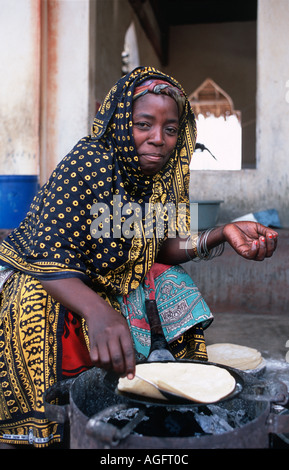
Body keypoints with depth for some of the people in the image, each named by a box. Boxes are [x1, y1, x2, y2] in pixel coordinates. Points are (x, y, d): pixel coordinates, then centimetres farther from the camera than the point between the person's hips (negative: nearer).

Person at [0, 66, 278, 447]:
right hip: (38, 284, -6)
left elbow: (161, 247, -4)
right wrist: (98, 313, -50)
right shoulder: (91, 165, -28)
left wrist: (223, 235, -20)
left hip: (103, 281, 7)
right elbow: (48, 260, -32)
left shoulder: (160, 174, -6)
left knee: (174, 286, -5)